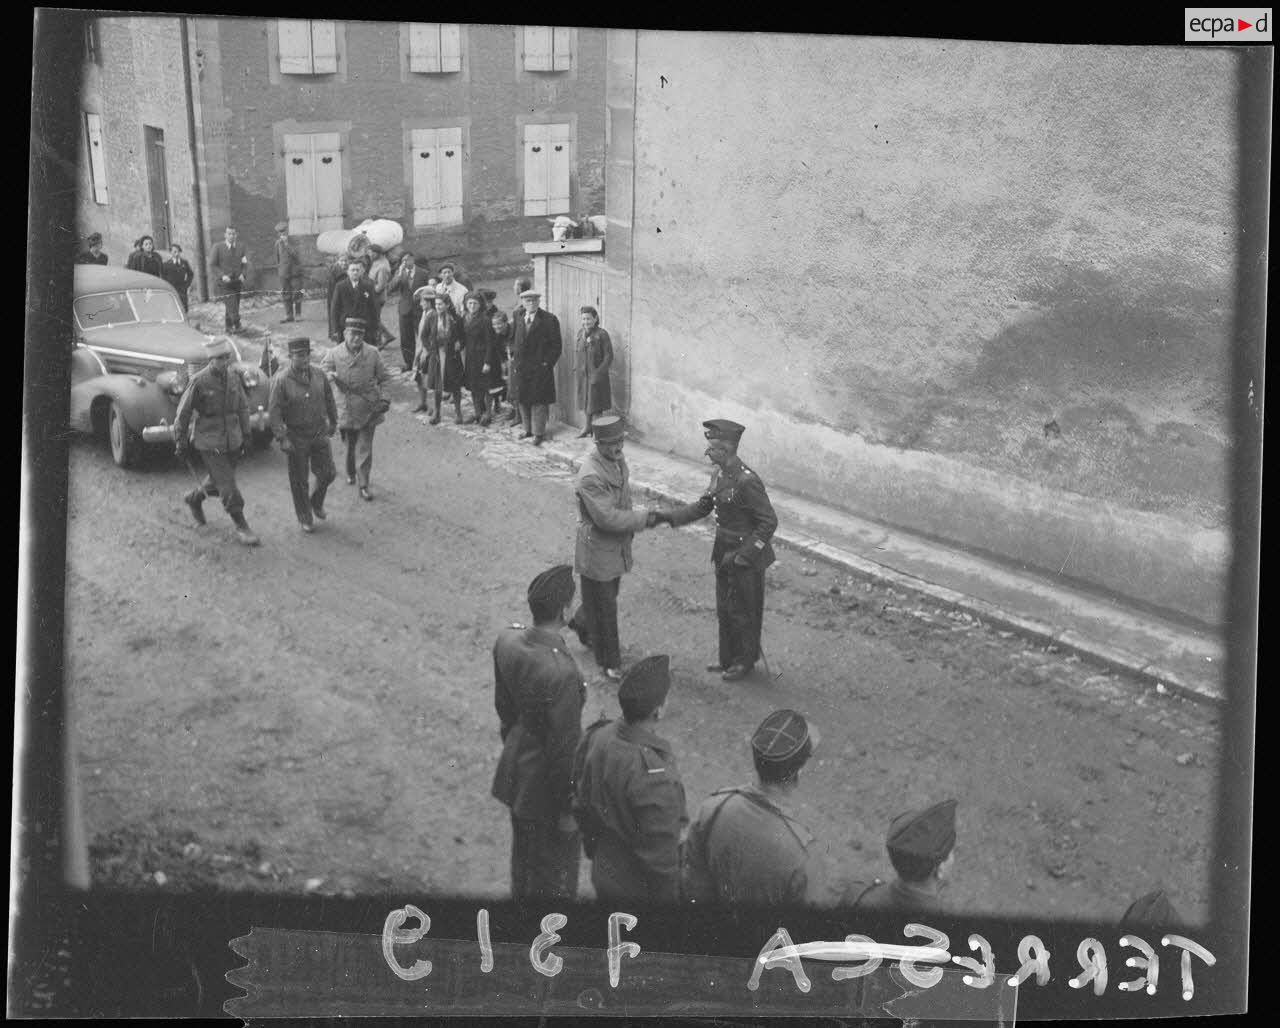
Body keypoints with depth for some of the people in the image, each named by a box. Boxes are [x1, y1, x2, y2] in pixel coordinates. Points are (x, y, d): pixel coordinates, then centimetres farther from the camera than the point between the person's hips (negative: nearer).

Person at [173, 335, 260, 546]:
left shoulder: (233, 377, -1)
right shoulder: (199, 382, -16)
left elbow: (243, 407, 14)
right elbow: (182, 414, -8)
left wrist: (245, 435, 15)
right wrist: (180, 445, -4)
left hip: (231, 440, 6)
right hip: (209, 443, -6)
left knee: (219, 482, 19)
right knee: (227, 486, -5)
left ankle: (194, 498, 47)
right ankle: (241, 527, 6)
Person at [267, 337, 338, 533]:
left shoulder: (319, 375, -2)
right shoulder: (281, 380, -15)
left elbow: (329, 400, 13)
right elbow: (274, 411, -15)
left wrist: (333, 422, 20)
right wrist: (282, 438, -19)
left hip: (320, 434, 4)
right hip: (296, 437, -4)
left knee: (327, 473, 6)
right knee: (299, 481, 6)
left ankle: (317, 502, 35)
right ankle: (304, 518, 23)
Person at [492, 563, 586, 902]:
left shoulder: (507, 640, -14)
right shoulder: (562, 674, -36)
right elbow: (564, 749, -25)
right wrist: (568, 809, -12)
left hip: (516, 766, 7)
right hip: (547, 785, -7)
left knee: (524, 852, 30)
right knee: (555, 871, 17)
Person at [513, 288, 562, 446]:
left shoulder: (549, 319, -7)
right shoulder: (519, 319, 10)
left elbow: (556, 344, -7)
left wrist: (548, 363, -11)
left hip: (540, 368, -5)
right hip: (522, 367, 5)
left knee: (538, 401, -1)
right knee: (523, 400, 10)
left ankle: (539, 433, 7)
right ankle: (528, 429, 22)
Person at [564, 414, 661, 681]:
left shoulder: (618, 459, -1)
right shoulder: (591, 476, -30)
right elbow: (606, 518, -30)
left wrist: (632, 525, 14)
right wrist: (644, 519, -25)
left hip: (618, 546, 9)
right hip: (597, 550, -9)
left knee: (608, 594, 26)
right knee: (604, 607, 6)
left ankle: (581, 624, 53)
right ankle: (609, 662, 21)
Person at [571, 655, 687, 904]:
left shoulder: (596, 738, -12)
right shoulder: (653, 776, -34)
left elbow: (581, 806, 4)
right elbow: (661, 854, -25)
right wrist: (670, 896, -10)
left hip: (604, 876, 7)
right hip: (640, 889, -7)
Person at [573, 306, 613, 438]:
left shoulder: (602, 334, -14)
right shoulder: (581, 332, 2)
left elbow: (609, 356, -14)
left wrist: (599, 372, -18)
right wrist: (576, 366, 5)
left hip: (597, 374, -5)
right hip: (583, 373, 5)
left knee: (596, 403, 3)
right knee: (585, 400, 14)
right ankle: (588, 426, 28)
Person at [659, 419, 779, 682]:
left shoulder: (747, 481, -26)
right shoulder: (718, 474, 1)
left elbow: (769, 522, -23)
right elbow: (703, 505, 13)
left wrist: (742, 555, -24)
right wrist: (669, 517, 0)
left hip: (747, 556, -8)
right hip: (724, 553, 8)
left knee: (743, 612, 8)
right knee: (724, 609, 19)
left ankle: (745, 662, 26)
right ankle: (728, 658, 35)